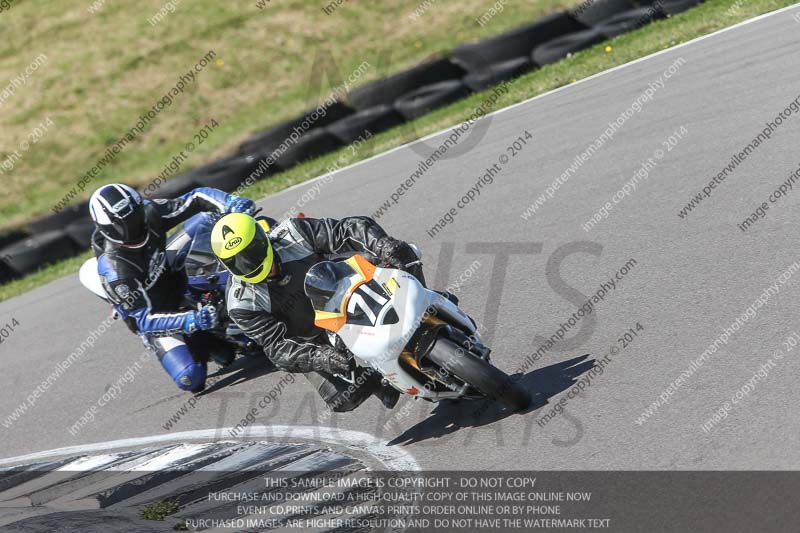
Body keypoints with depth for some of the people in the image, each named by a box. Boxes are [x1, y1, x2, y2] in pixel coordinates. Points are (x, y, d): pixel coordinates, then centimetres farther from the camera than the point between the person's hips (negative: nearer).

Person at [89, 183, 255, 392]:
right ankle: (203, 344, 8)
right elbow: (143, 319, -32)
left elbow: (198, 197, -13)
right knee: (190, 378, -26)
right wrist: (191, 320, -46)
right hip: (156, 323, -6)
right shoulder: (113, 269, -33)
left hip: (182, 288, 6)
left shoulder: (150, 213, -18)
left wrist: (232, 202, -33)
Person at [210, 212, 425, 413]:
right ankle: (375, 380, 7)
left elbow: (350, 228, -24)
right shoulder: (242, 303, -24)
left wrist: (385, 245, -44)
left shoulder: (292, 233, -22)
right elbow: (277, 347, -27)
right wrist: (319, 358, -46)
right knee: (341, 398, -24)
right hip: (314, 343, -1)